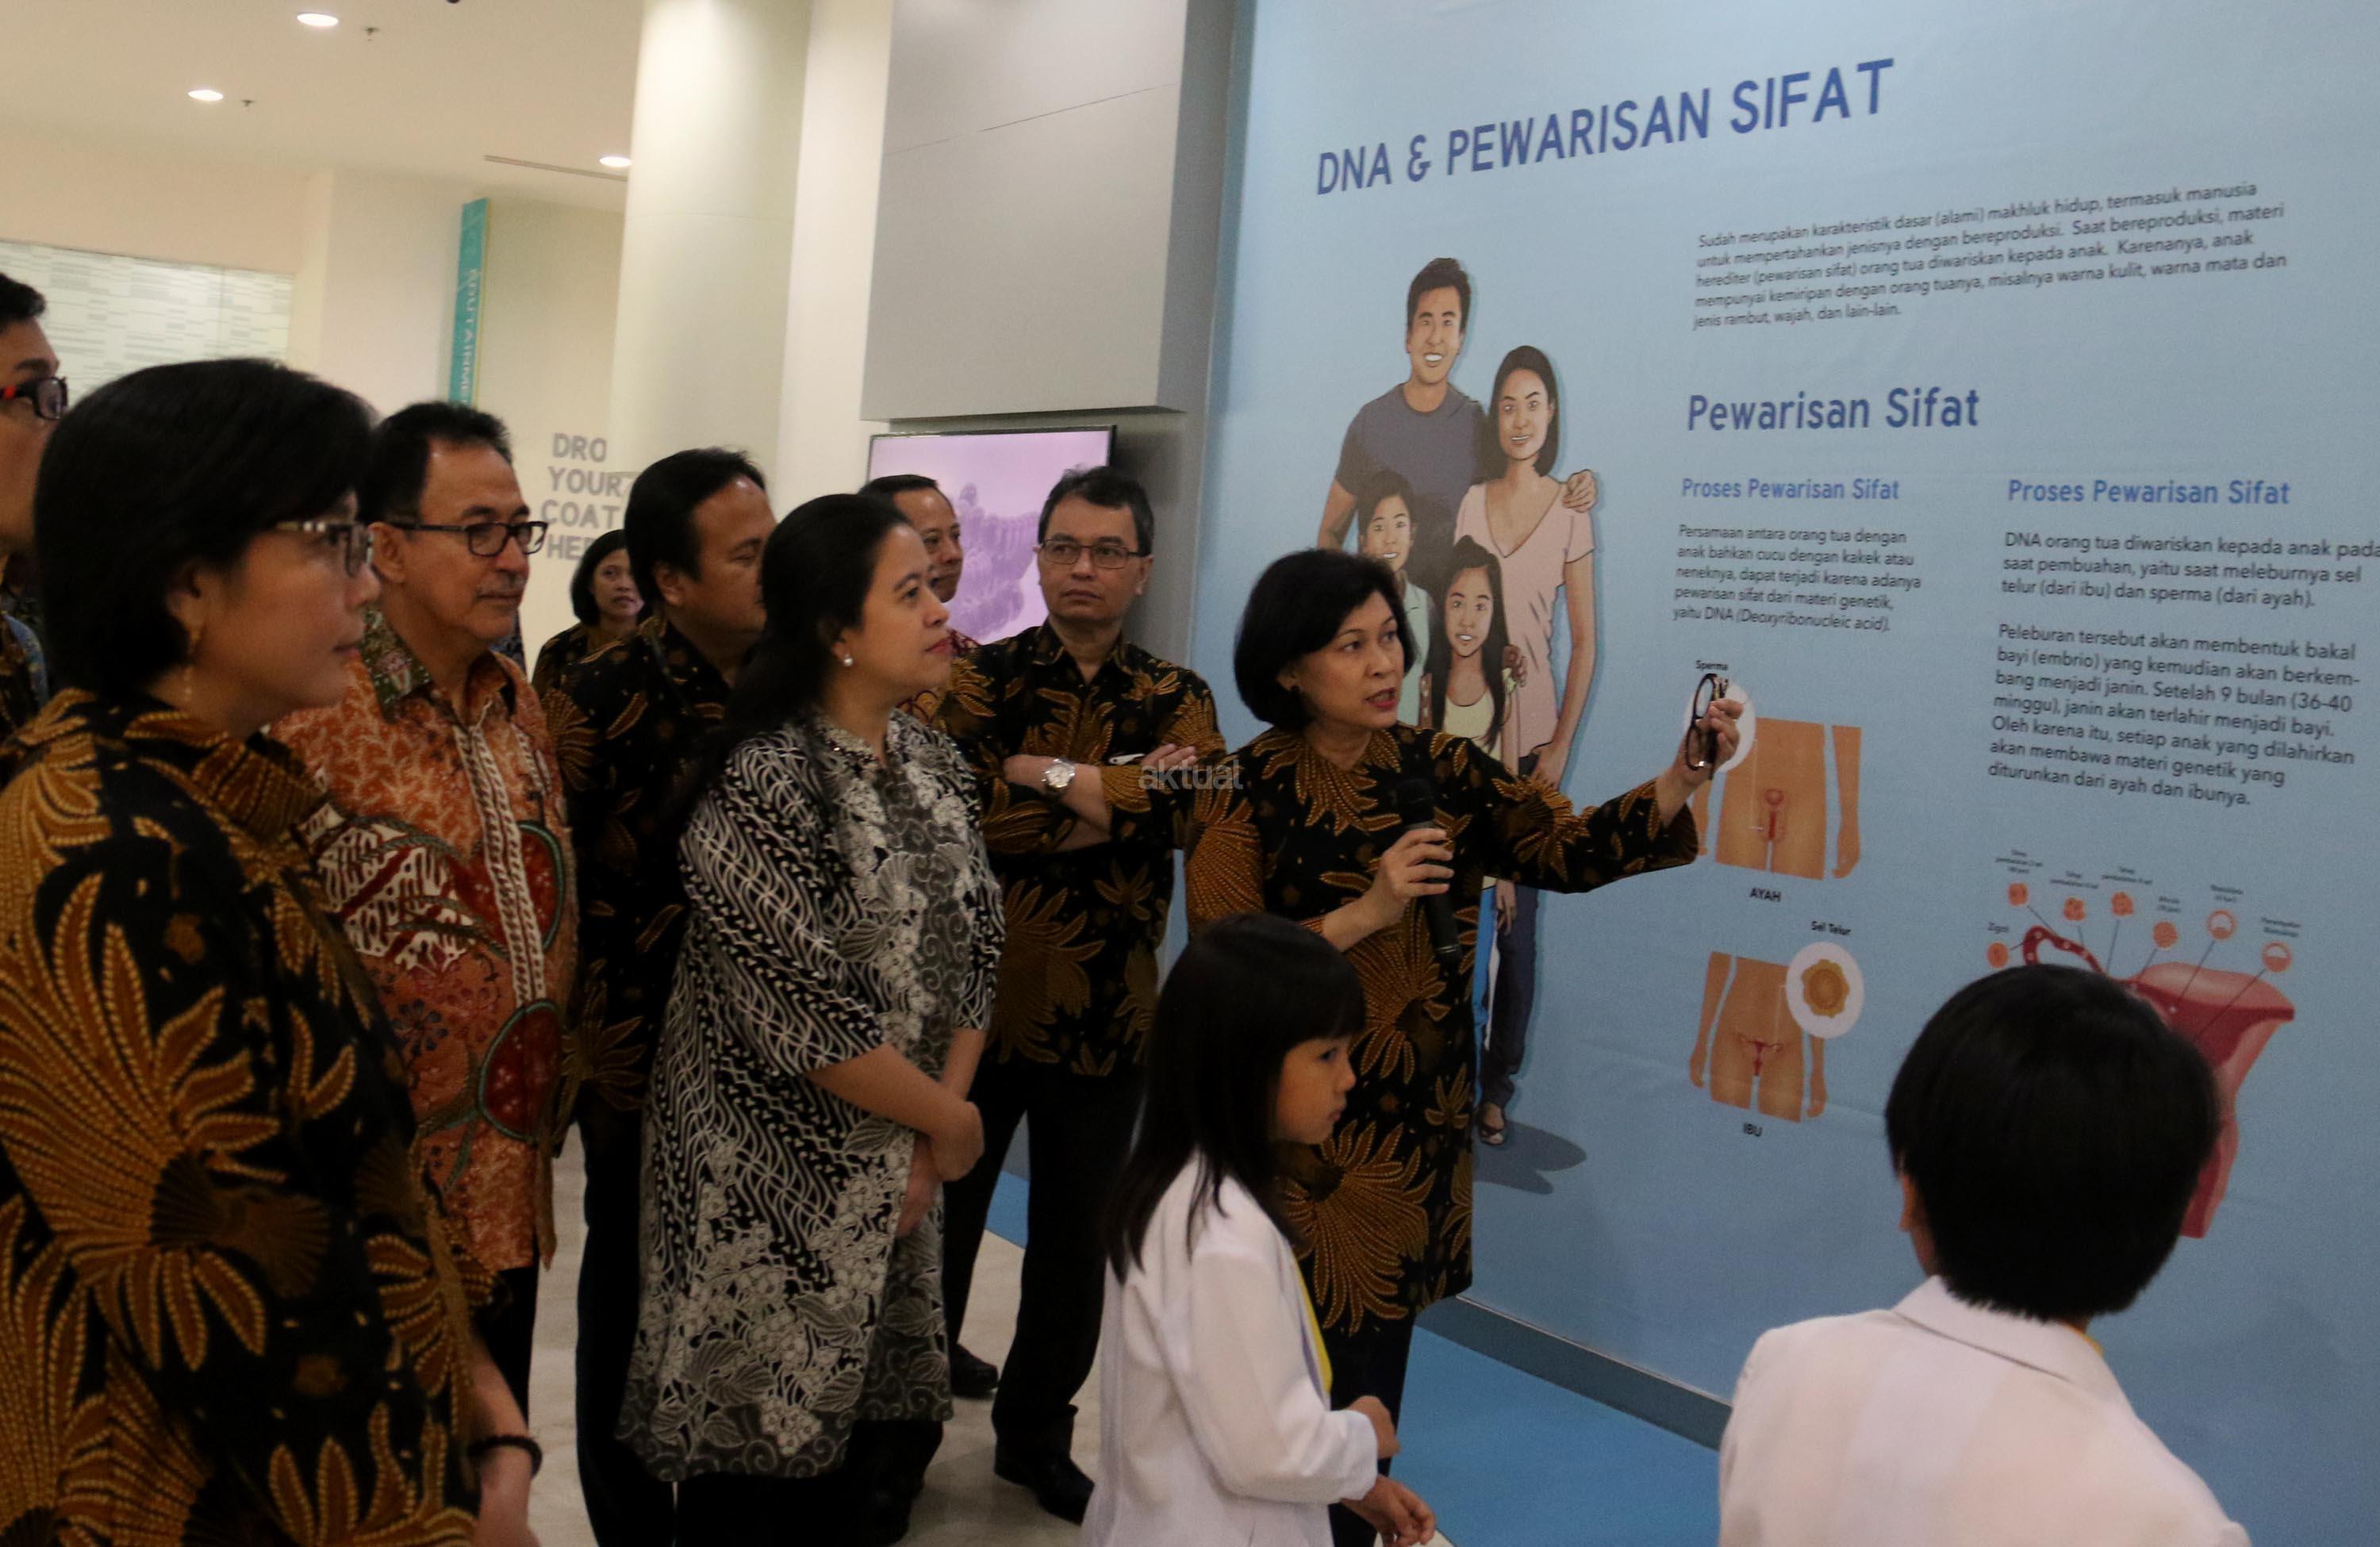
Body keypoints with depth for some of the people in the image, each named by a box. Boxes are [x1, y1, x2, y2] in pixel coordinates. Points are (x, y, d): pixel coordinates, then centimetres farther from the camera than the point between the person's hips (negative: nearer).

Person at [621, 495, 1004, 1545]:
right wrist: (952, 1123, -10)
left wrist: (932, 1149, -4)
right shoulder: (765, 784, -19)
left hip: (894, 1175, 7)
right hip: (774, 1194, -7)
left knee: (890, 1449, 14)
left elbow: (972, 954, 5)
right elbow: (808, 1012, -22)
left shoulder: (933, 765, 5)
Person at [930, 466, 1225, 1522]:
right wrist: (1117, 802, -20)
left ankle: (1036, 1434, 33)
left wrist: (1053, 776, -20)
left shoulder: (1174, 697, 5)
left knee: (1076, 1232, 13)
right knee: (938, 1208, 10)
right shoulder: (982, 676, -1)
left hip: (1107, 1013, 2)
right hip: (973, 996, -2)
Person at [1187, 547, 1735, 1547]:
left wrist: (1681, 779, -17)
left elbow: (1568, 850, -4)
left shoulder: (1437, 769, 5)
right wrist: (1364, 914, -20)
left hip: (1417, 1127, 3)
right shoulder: (1247, 788, -6)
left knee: (1374, 1369, 11)